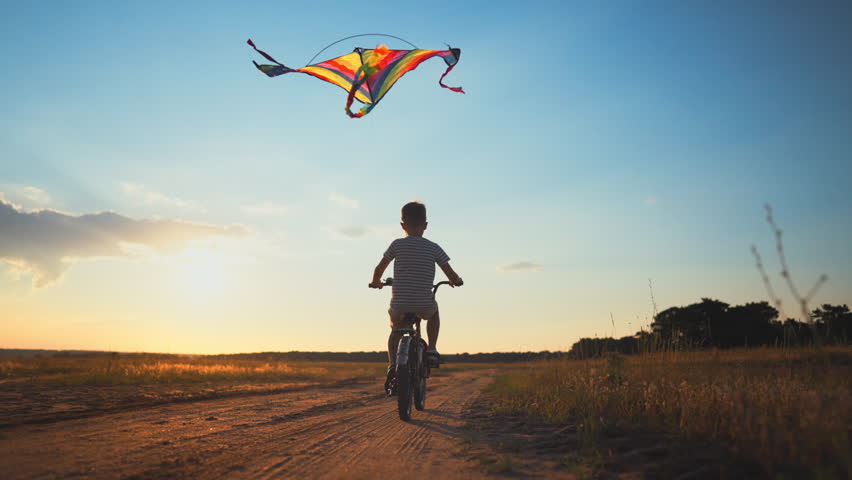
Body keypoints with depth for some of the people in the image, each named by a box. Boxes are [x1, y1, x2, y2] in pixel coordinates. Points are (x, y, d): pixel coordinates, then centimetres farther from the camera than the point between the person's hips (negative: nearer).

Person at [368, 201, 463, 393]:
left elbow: (379, 269, 6)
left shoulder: (397, 244, 0)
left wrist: (376, 282, 28)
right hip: (424, 305, 0)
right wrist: (456, 281, 24)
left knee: (395, 331, 30)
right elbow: (451, 275, 0)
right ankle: (432, 350, 22)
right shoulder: (433, 248, 1)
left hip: (399, 305, 0)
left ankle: (392, 365, 10)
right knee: (434, 312, 36)